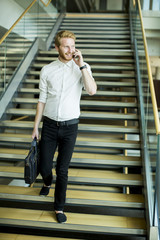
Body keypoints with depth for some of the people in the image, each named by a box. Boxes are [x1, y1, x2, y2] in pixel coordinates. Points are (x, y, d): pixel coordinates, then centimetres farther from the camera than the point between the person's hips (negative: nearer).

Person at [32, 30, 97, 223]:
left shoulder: (82, 68, -3)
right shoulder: (47, 70, -1)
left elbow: (92, 91, -21)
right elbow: (42, 100, 4)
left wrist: (81, 65, -23)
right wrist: (36, 127, 5)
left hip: (70, 126, -1)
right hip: (49, 125, 1)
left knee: (62, 170, 4)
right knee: (44, 166, 8)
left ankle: (59, 207, 25)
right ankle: (47, 183, 46)